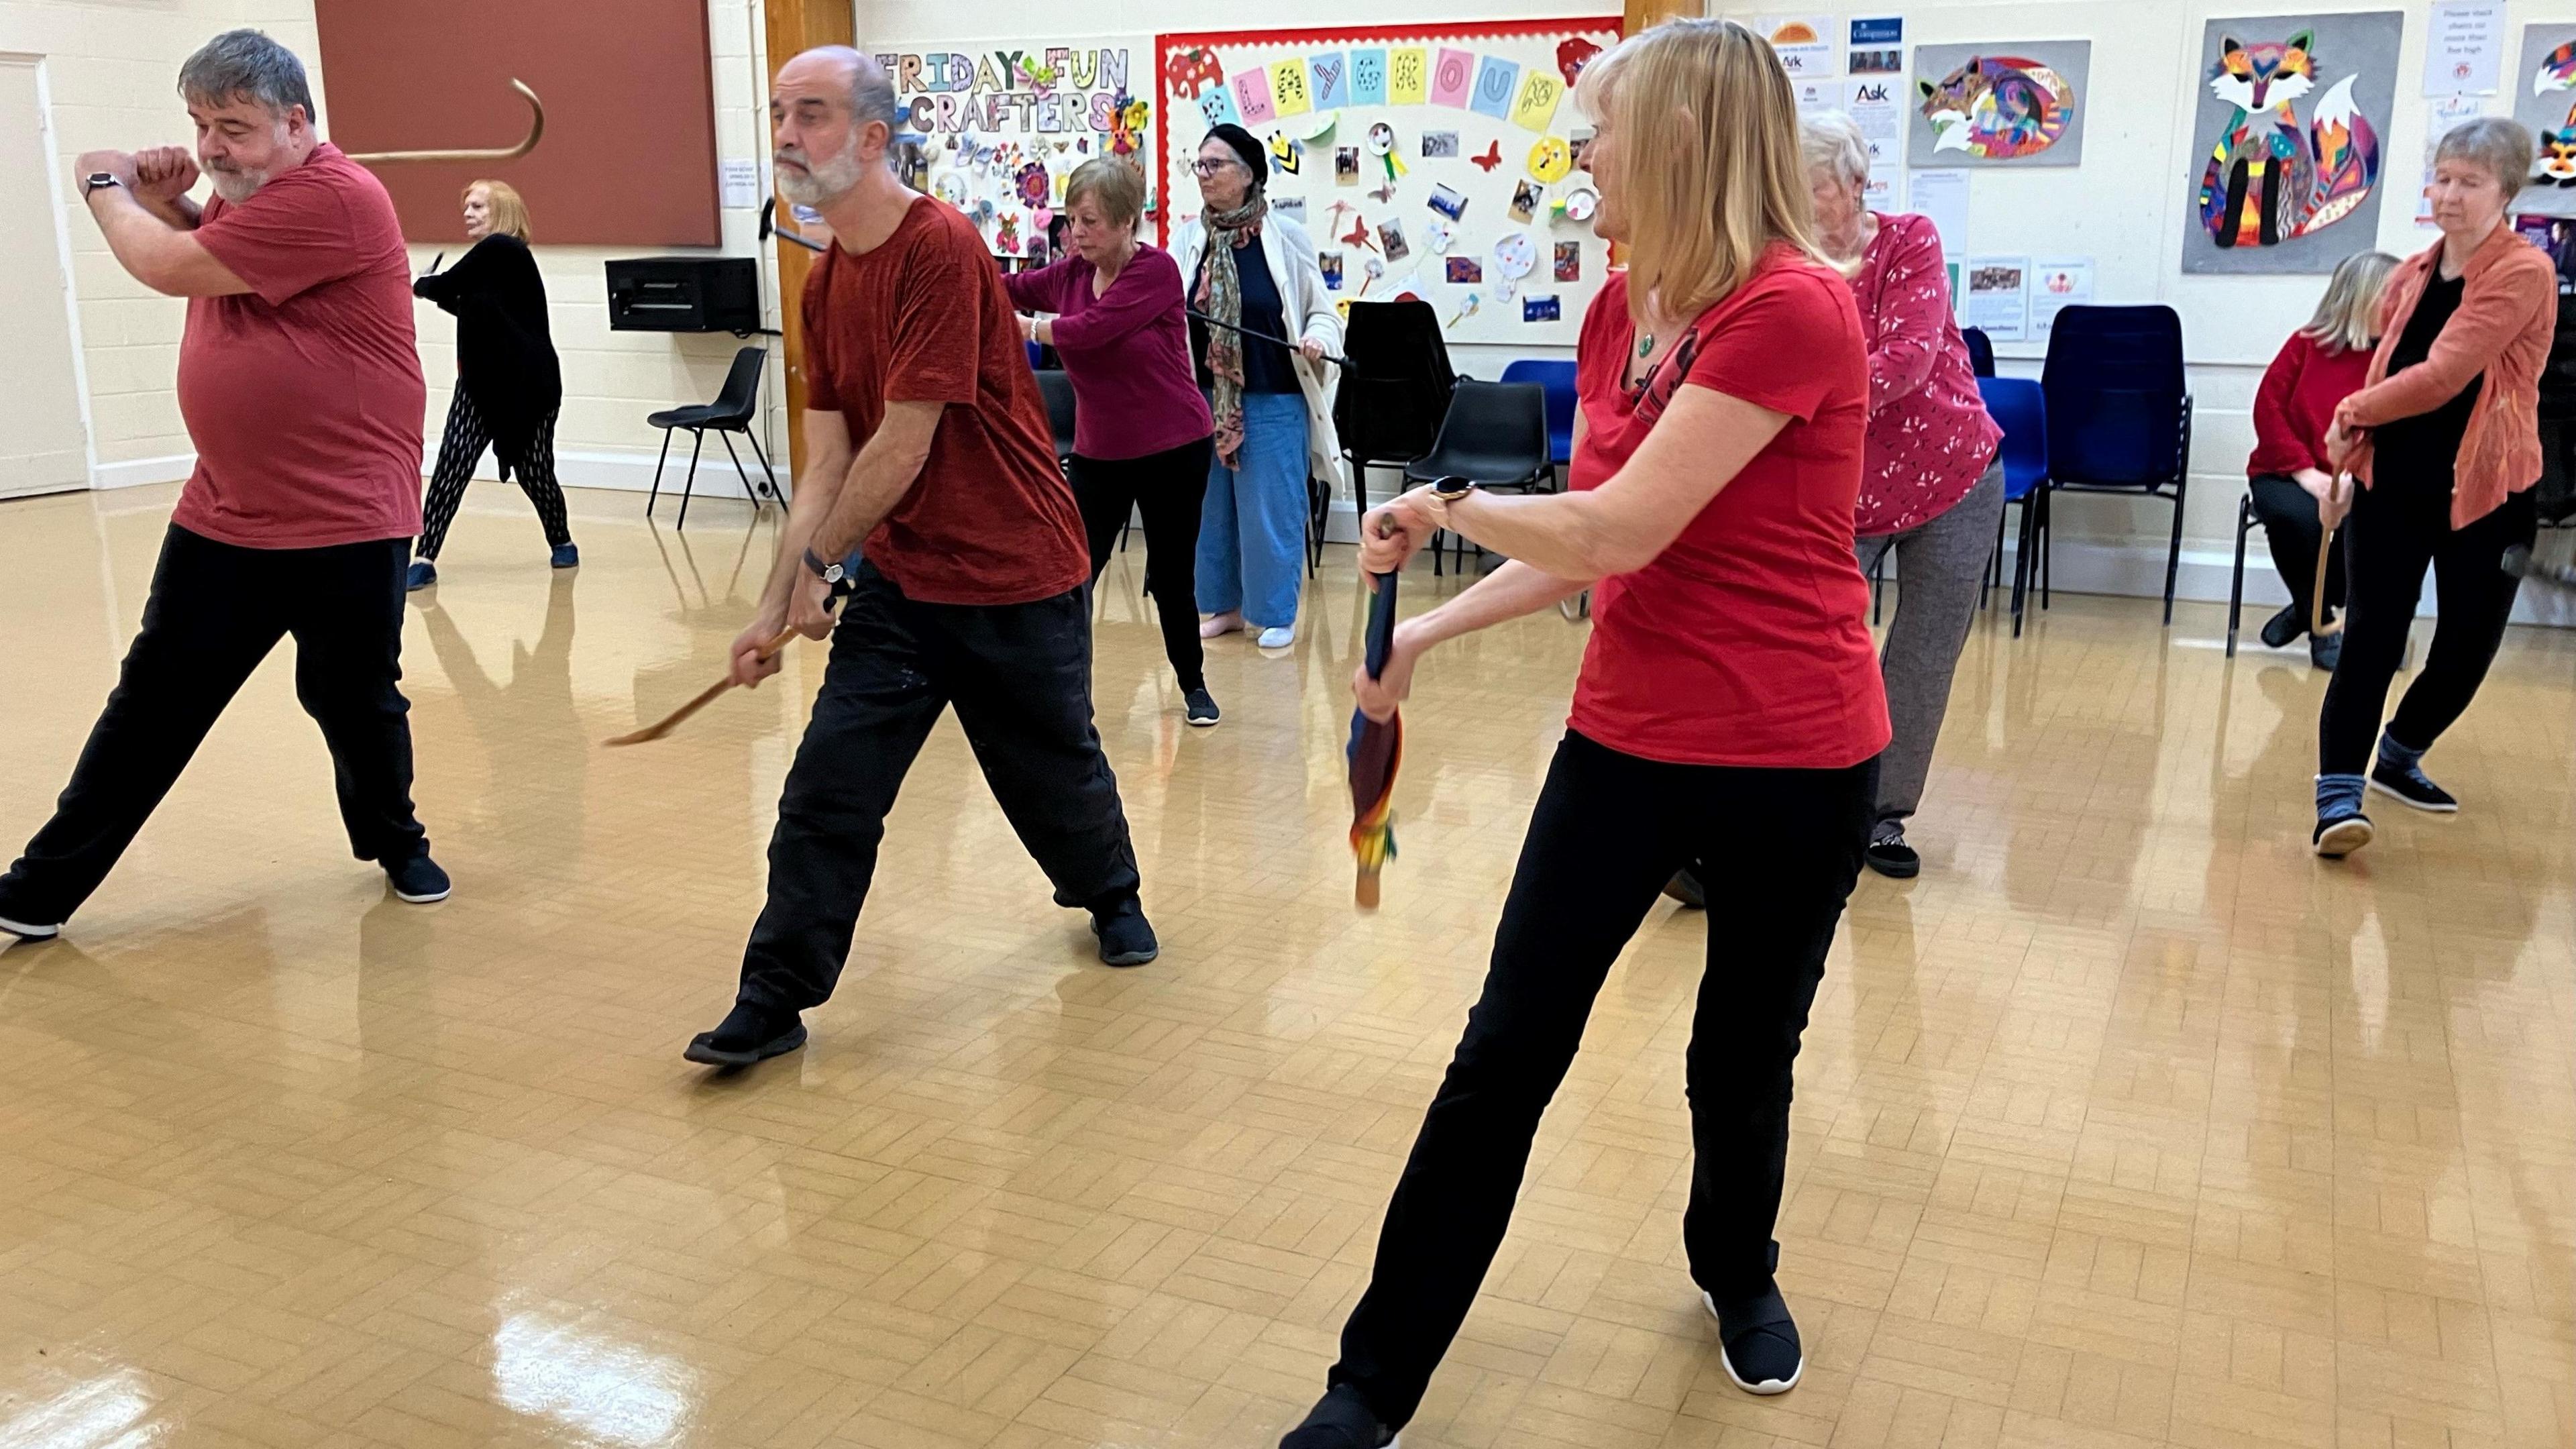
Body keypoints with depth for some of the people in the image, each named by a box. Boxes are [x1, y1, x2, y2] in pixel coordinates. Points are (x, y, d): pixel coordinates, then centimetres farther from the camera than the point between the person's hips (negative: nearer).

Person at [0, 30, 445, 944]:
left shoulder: (333, 198, -17)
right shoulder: (242, 197, 11)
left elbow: (169, 270, -18)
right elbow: (187, 257, 29)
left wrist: (106, 187, 2)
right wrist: (161, 203, 7)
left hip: (346, 523, -7)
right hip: (221, 516, 7)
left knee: (355, 701, 8)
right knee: (154, 702, 9)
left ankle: (395, 841, 34)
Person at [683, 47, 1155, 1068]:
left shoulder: (941, 248, -20)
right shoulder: (825, 283, 5)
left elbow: (903, 446, -21)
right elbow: (827, 463, 4)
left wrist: (816, 564, -9)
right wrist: (776, 608, -1)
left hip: (1018, 578, -6)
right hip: (896, 580, 6)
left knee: (1054, 769, 14)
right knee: (826, 788, -1)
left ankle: (1109, 897, 44)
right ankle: (773, 1003, 8)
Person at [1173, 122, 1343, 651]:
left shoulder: (1287, 237, -6)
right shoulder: (1188, 238, 5)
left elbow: (1323, 311, 0)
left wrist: (1317, 339, -20)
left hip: (1272, 399, -4)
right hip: (1204, 398, 4)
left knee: (1271, 508, 1)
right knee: (1210, 506, 12)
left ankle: (1275, 615, 14)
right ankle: (1225, 604, 26)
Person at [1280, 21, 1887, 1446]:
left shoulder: (1795, 310, -20)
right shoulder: (1620, 309, 5)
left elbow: (1618, 531, -23)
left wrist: (1442, 503, -8)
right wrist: (1429, 630, 1)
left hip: (1793, 763, -6)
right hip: (1625, 738, 6)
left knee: (1745, 1054, 15)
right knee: (1505, 1050, 5)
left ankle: (1738, 1273, 46)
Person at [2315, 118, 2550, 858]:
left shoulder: (2524, 273, -11)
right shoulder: (2410, 274, 8)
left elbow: (2441, 376, -19)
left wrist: (2351, 413, -7)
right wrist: (2356, 442, 1)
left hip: (2484, 491, -3)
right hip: (2393, 483, 3)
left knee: (2466, 645, 8)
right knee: (2371, 634, -7)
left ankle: (2399, 756, 32)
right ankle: (2339, 793, -8)